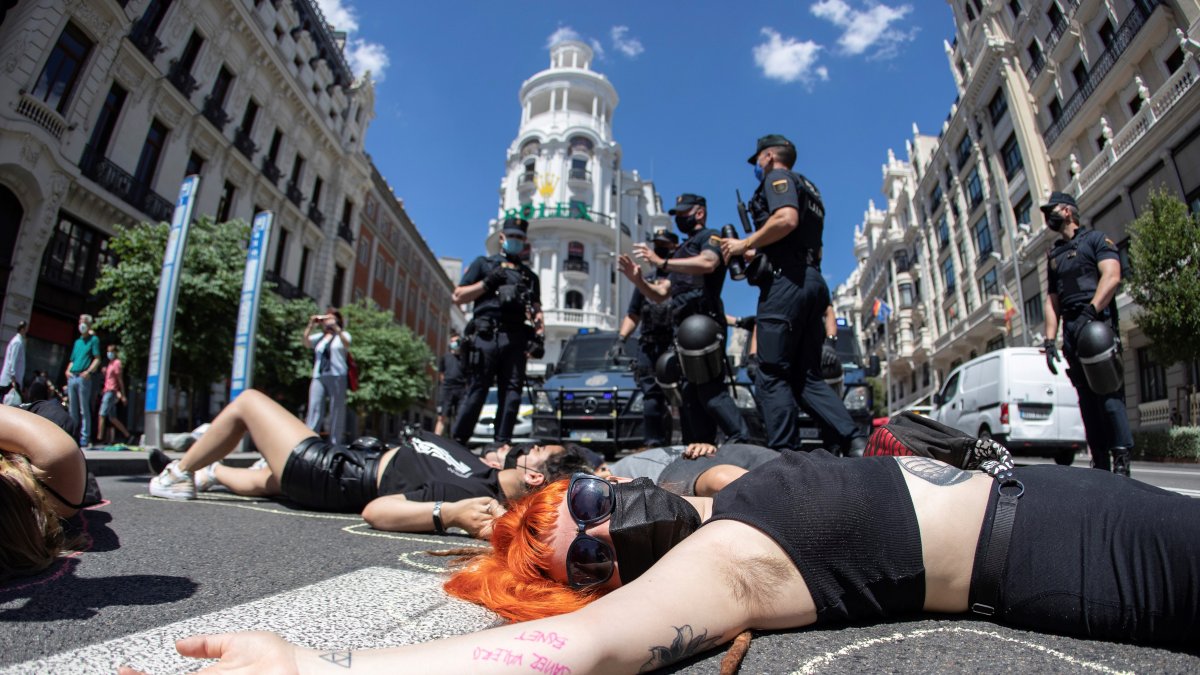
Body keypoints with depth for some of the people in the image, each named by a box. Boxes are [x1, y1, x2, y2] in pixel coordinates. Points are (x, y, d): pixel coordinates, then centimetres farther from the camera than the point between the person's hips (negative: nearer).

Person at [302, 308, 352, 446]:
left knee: (336, 413, -2)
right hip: (318, 377, 4)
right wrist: (310, 326, -6)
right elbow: (306, 343, 4)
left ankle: (334, 444, 0)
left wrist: (335, 327, -19)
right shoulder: (319, 337, 21)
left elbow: (347, 344, -11)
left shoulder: (343, 335, 11)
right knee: (314, 411, -3)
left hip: (337, 377, -3)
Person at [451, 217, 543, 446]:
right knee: (477, 389, -9)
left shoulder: (530, 275, 27)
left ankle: (502, 443, 1)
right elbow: (458, 296, 11)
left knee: (511, 392, -2)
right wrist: (487, 283, -1)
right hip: (487, 334, -3)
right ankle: (456, 440, -6)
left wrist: (539, 332, 0)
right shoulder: (483, 263, 18)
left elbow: (536, 310, 18)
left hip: (516, 338, 4)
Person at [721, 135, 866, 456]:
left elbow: (786, 219, -18)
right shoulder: (807, 188, 31)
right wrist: (753, 253, 28)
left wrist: (745, 244, -6)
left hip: (786, 281, -9)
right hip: (812, 281, 9)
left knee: (771, 376, -8)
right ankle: (856, 442, -2)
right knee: (807, 377, 9)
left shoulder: (777, 177, 4)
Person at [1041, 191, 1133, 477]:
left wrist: (1090, 310, -22)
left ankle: (1121, 461, -11)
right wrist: (1050, 340, 9)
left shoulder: (1095, 239, 8)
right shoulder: (1053, 254, 25)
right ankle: (1100, 462, 5)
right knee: (1087, 397, 3)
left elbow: (1112, 276, -9)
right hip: (1071, 330, 6)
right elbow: (1051, 301, 19)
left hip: (1097, 322, -6)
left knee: (1109, 390, -13)